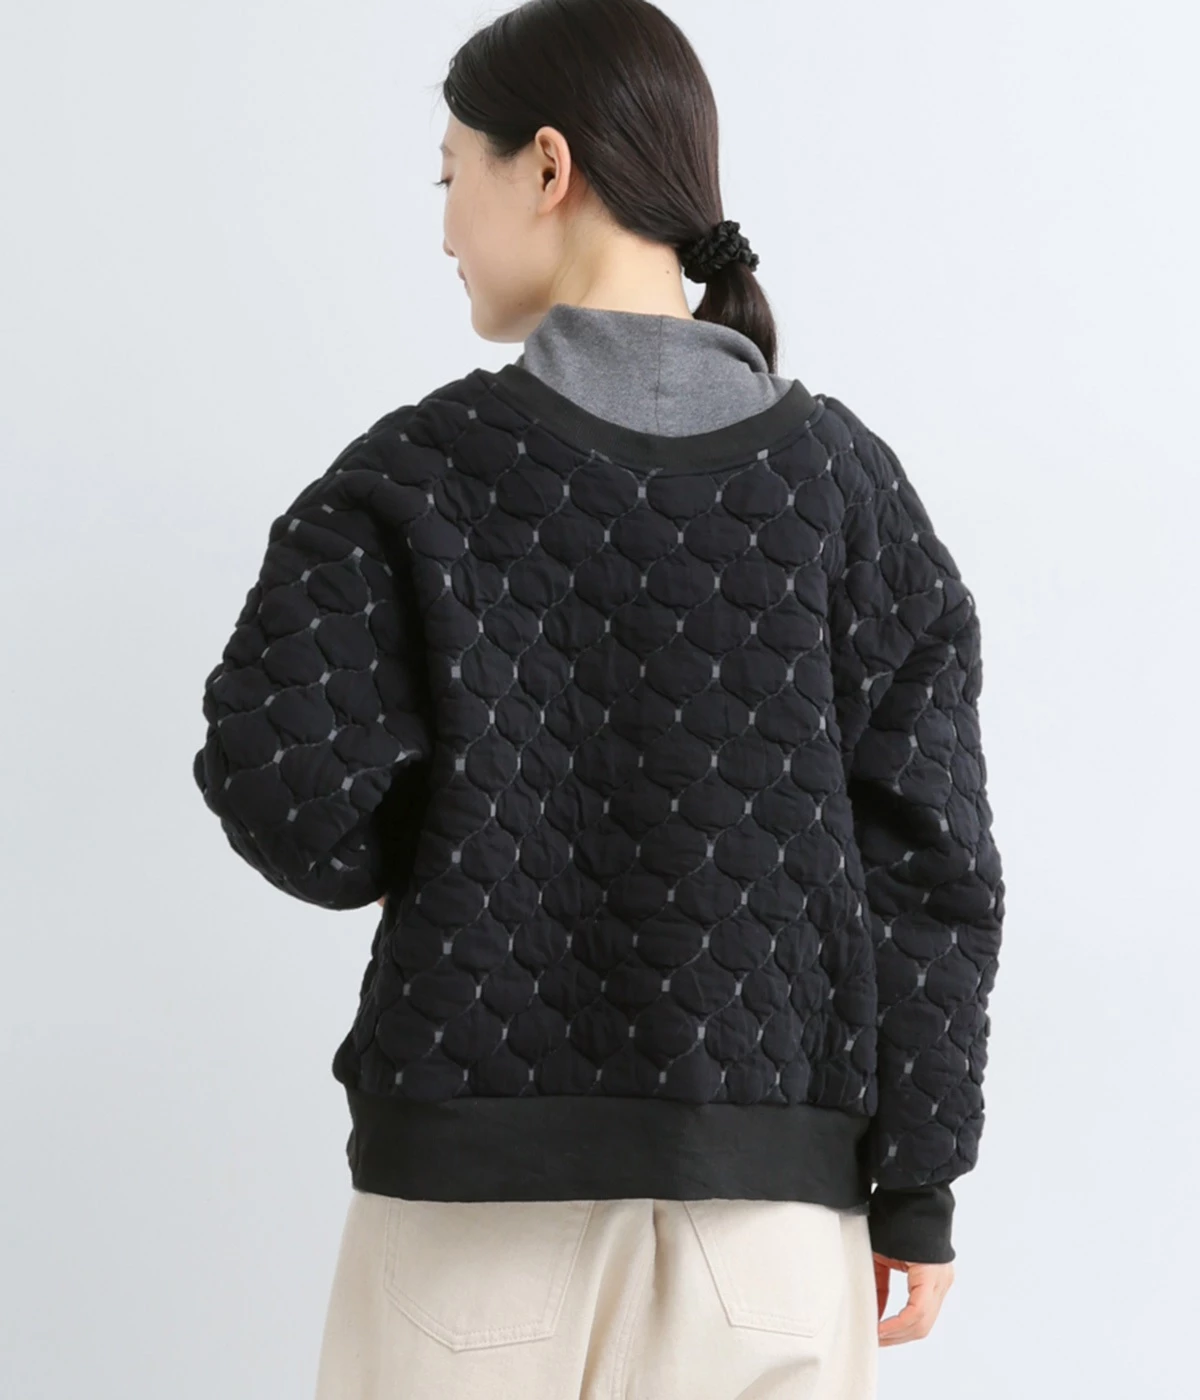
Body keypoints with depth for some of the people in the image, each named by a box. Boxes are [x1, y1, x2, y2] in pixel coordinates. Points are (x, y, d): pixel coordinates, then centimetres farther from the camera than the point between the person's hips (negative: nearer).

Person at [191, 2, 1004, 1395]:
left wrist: (425, 851, 9)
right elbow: (924, 856, -1)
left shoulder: (422, 472, -5)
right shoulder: (839, 479, 0)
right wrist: (918, 1185, 5)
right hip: (764, 1181, 2)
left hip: (475, 1178, -1)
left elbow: (287, 791, -13)